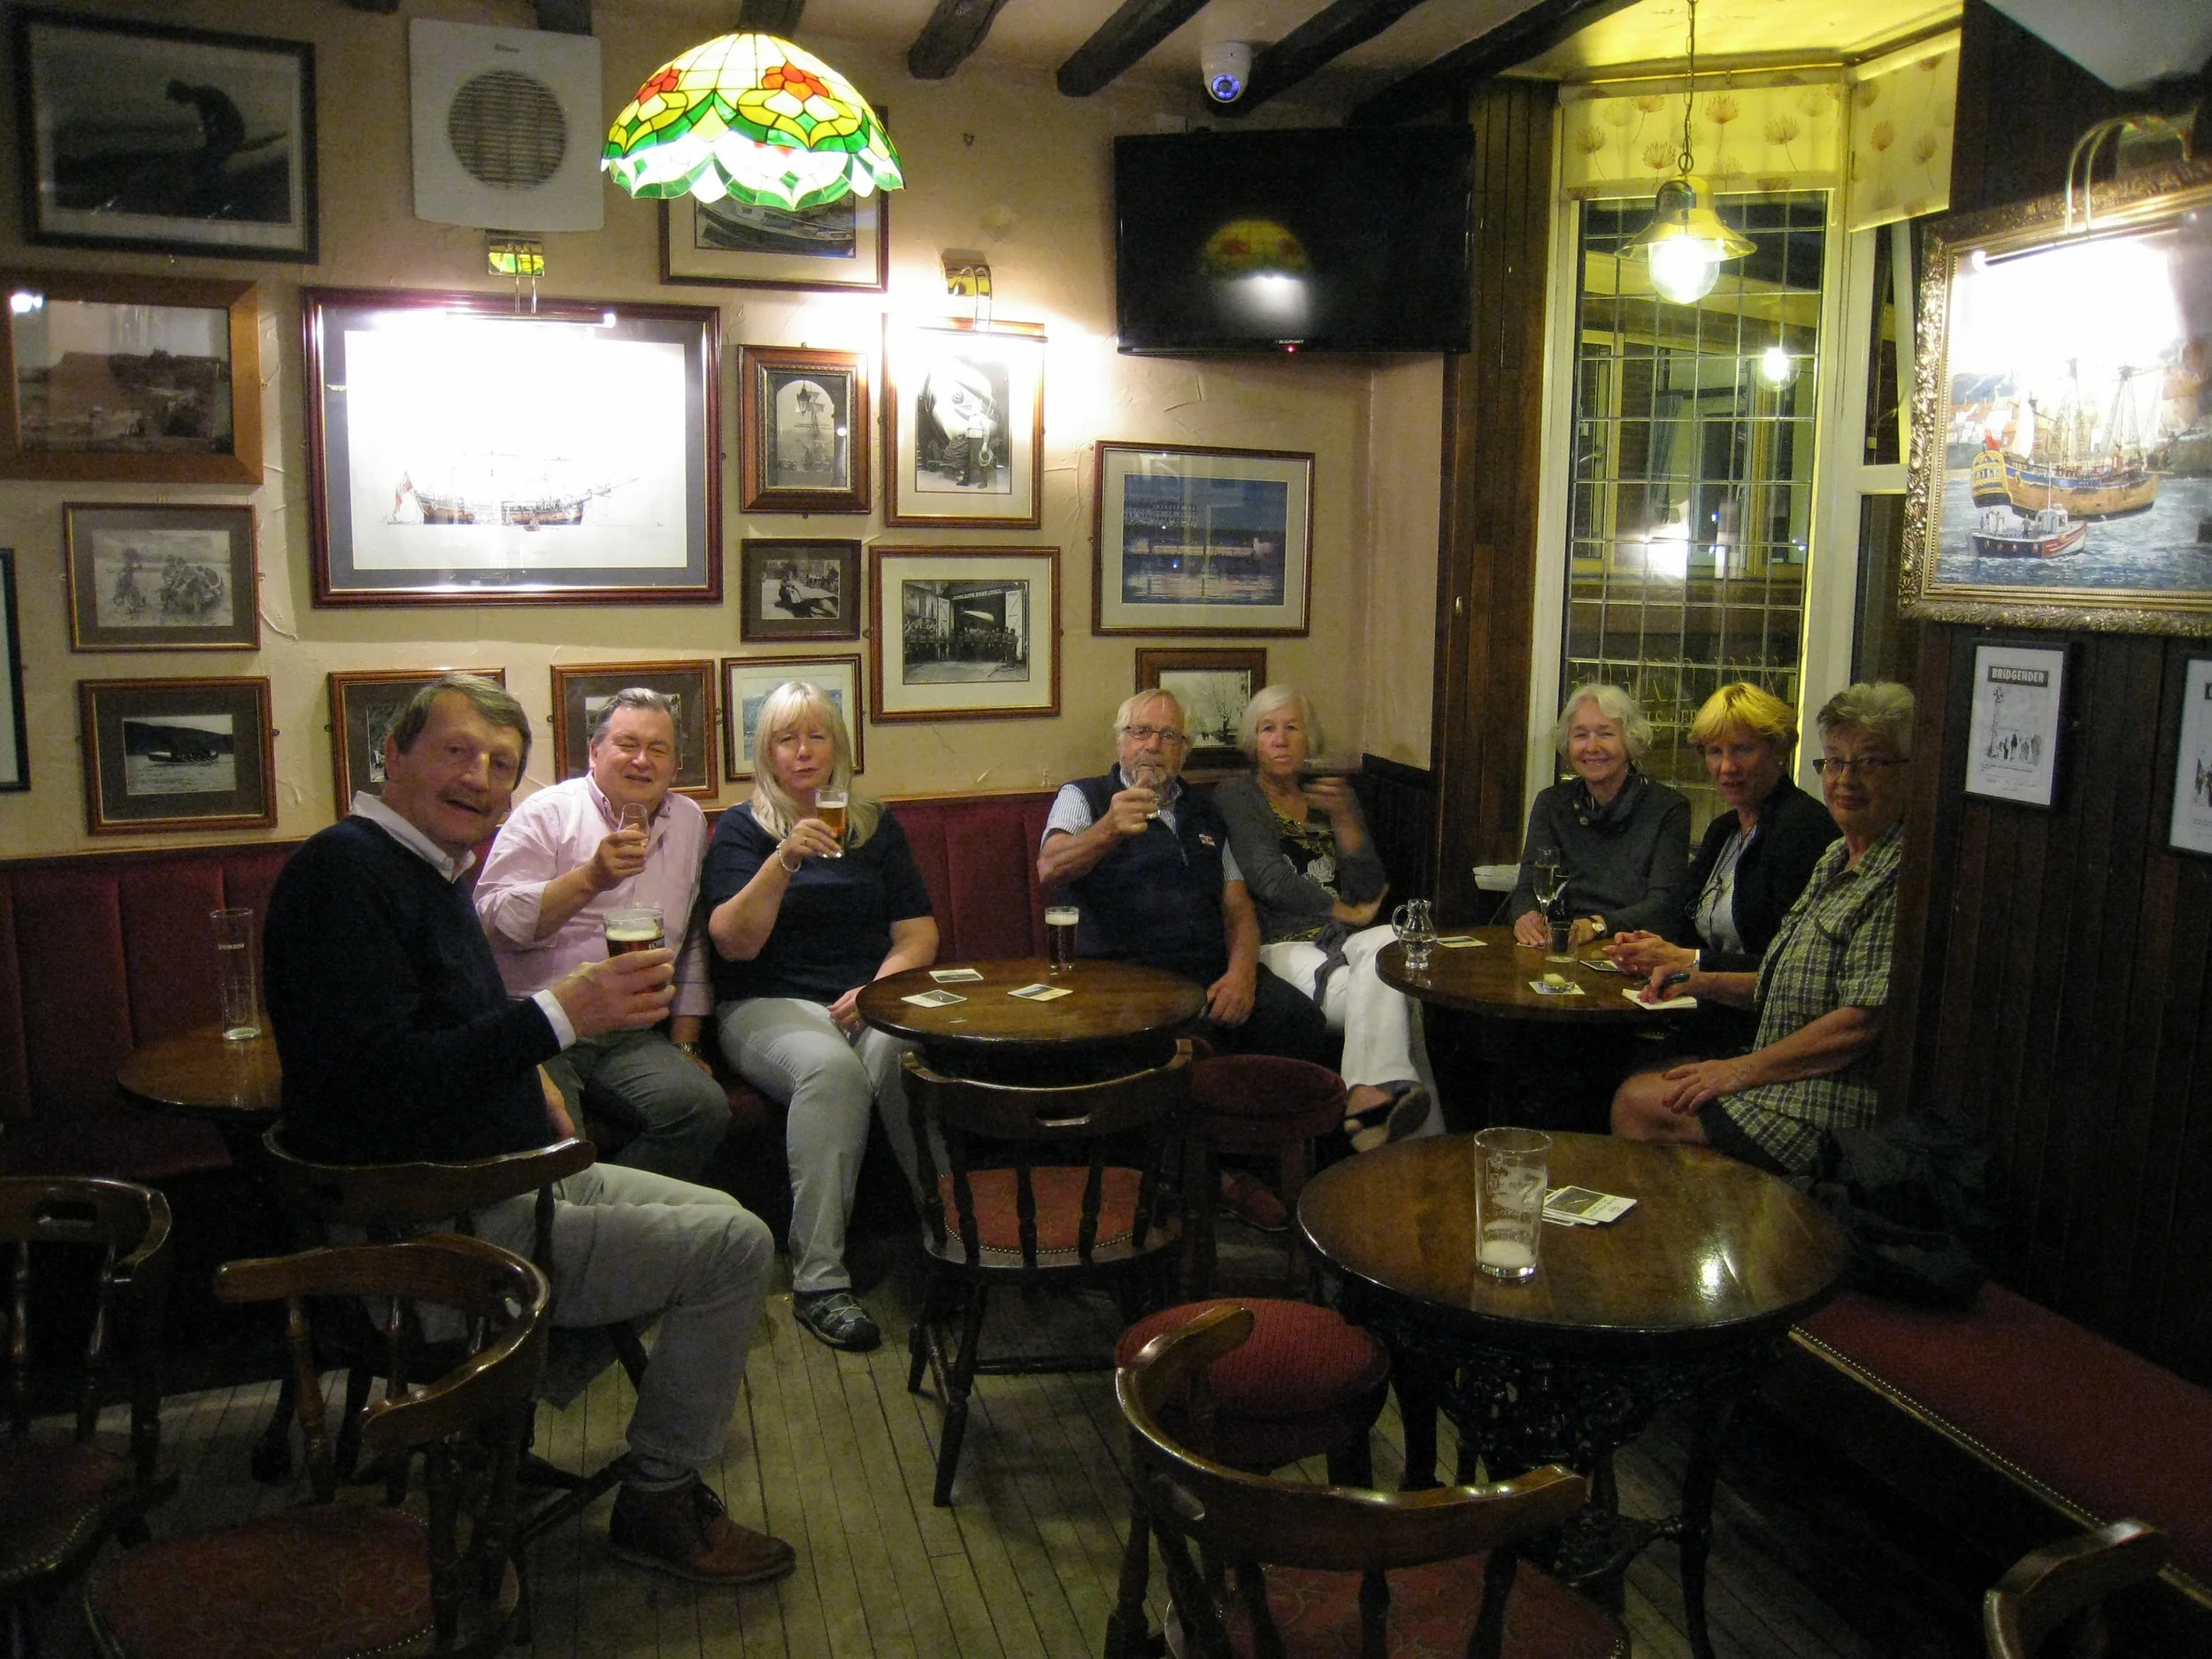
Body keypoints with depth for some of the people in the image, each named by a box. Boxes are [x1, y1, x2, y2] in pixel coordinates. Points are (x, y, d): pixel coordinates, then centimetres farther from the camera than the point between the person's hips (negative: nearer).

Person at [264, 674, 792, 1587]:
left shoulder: (429, 869, 13)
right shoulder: (345, 870, -19)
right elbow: (376, 1081, -29)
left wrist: (528, 1078, 10)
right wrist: (561, 1015, -31)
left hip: (507, 1178, 11)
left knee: (718, 1216, 16)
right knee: (737, 1245, -11)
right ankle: (658, 1501, 4)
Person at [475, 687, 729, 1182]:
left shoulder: (689, 823, 18)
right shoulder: (548, 812, 5)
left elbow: (694, 942, 22)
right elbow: (496, 918, -8)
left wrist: (684, 1044, 16)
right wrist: (590, 877, -17)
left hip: (630, 1037, 4)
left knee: (705, 1108, -24)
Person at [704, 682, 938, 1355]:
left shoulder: (876, 826, 17)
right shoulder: (742, 828, 8)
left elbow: (919, 933, 11)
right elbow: (733, 942, -5)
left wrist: (879, 987, -9)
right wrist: (783, 861, -19)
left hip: (868, 1000, 2)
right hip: (770, 1004, -2)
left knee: (903, 1051, -35)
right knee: (831, 1066, -36)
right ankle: (819, 1280, -33)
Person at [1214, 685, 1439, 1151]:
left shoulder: (1334, 794, 19)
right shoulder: (1235, 795, 7)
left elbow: (1371, 891, 9)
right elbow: (1268, 878, -8)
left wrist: (1344, 817, -3)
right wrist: (1347, 912, -1)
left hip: (1342, 937, 4)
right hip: (1280, 943, -4)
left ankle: (1369, 1096, -40)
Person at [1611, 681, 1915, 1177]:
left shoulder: (1902, 876, -17)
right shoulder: (1836, 860, 14)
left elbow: (1862, 1023, -22)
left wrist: (1742, 1070, -17)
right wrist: (1705, 982, 7)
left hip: (1840, 1096, -9)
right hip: (1792, 1077, 9)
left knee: (1644, 1105, -15)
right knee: (1634, 1091, -1)